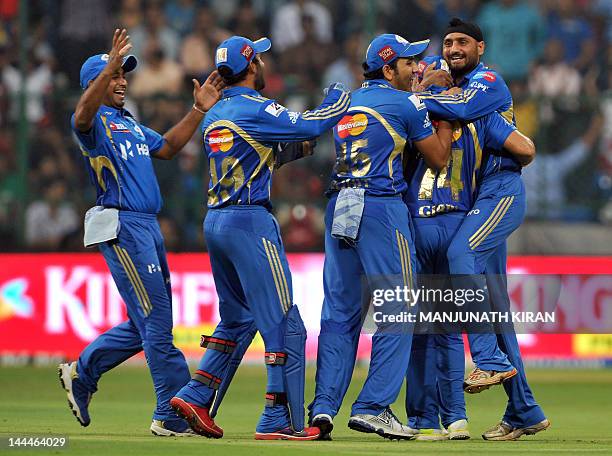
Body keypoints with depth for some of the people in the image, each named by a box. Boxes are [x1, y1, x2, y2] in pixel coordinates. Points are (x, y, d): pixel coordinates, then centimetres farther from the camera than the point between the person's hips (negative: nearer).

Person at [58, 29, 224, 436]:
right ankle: (174, 415, -8)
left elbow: (167, 147, 29)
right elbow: (83, 115, -27)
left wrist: (199, 110, 19)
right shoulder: (94, 121, -4)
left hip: (149, 227, 9)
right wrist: (111, 64, -40)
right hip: (122, 228, -9)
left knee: (149, 323, 14)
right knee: (156, 322, -10)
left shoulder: (131, 124, 24)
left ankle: (82, 372, 26)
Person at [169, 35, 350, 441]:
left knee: (238, 320, 19)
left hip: (216, 222, 9)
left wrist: (302, 146, 19)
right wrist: (339, 100, 3)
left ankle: (196, 398, 12)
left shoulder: (215, 116, 16)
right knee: (284, 323, -4)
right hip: (250, 223, -9)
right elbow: (308, 126, -15)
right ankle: (280, 422, -6)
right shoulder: (255, 110, -11)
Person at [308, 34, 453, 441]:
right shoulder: (406, 103, -2)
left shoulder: (347, 102, 18)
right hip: (381, 208, -7)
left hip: (338, 209, 7)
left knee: (340, 312, 8)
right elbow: (439, 158, 5)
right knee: (397, 311, -2)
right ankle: (374, 407, -9)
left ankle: (324, 407, 1)